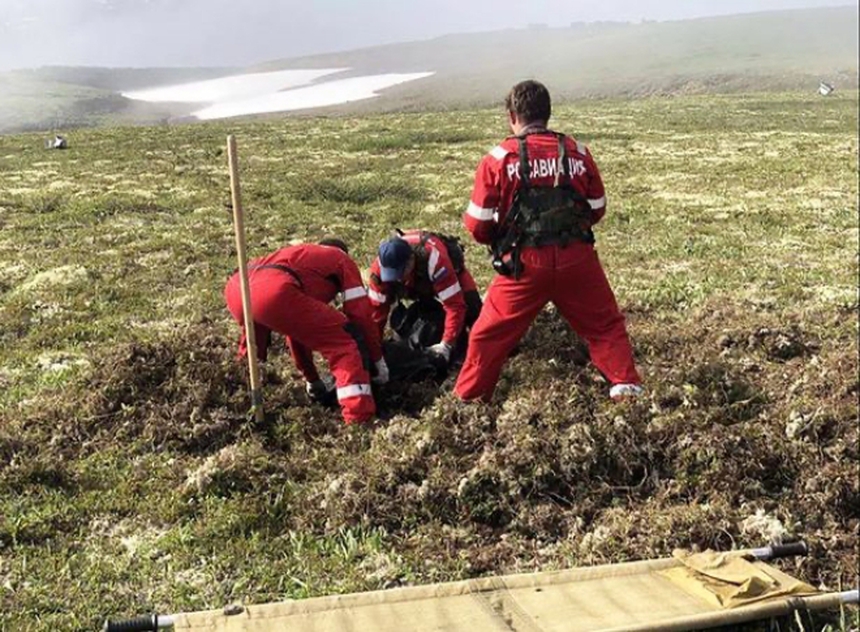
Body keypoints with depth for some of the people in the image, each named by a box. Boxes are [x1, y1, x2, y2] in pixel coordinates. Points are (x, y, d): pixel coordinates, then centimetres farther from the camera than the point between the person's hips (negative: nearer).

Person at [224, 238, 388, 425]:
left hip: (235, 288, 8)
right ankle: (359, 413, -9)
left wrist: (313, 381, 54)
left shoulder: (299, 253, 43)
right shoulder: (343, 260, 26)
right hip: (273, 292, -8)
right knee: (346, 339, 5)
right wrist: (378, 361, 30)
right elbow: (361, 313, 19)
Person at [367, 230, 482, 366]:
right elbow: (377, 307, -22)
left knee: (473, 313, -19)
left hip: (450, 274, -4)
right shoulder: (380, 267, -34)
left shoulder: (436, 260, -47)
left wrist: (446, 344, -45)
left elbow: (455, 305, -44)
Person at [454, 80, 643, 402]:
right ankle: (626, 385, 15)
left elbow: (478, 225, -1)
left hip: (525, 264, -1)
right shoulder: (578, 152, 5)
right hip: (577, 259, 2)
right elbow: (597, 209, 14)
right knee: (605, 325, 20)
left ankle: (468, 397, 22)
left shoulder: (498, 159, -3)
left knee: (490, 334, 14)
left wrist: (499, 239, 20)